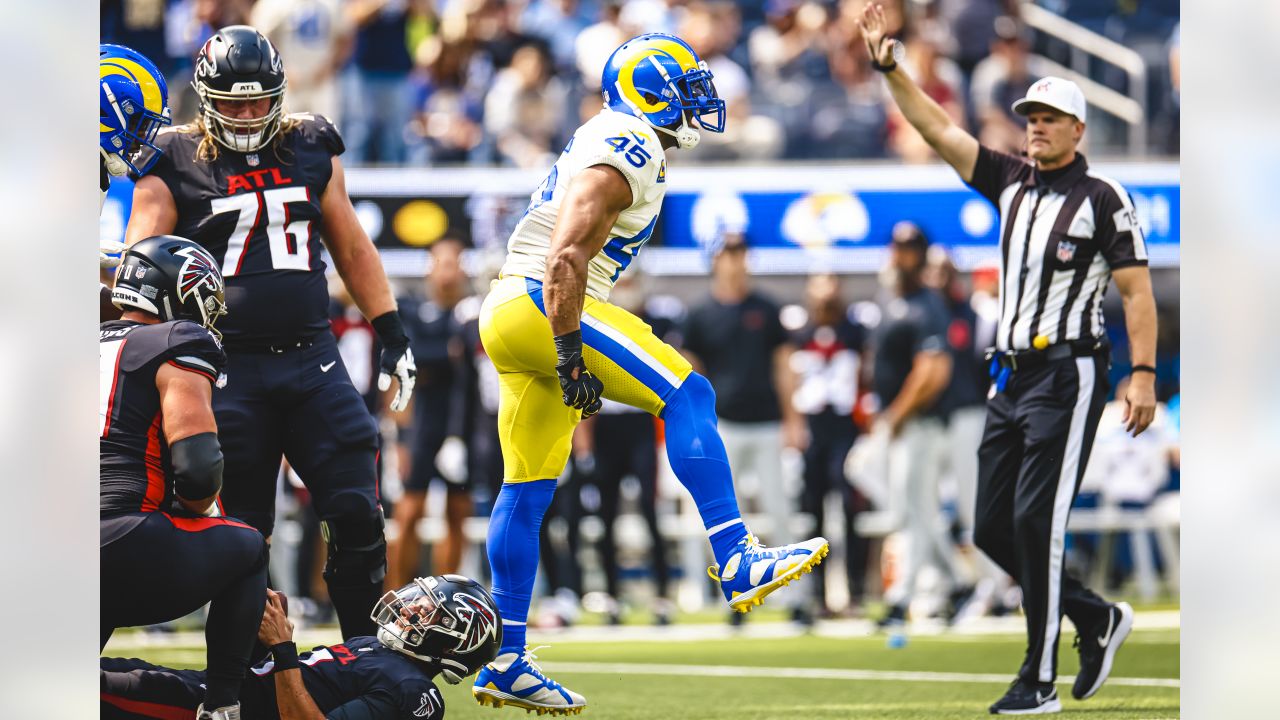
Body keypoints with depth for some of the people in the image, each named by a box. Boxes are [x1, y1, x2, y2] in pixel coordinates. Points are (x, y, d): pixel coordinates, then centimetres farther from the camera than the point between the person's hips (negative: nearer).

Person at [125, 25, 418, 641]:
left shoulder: (311, 149, 11)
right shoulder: (177, 163, 1)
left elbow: (351, 247, 19)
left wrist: (391, 332, 16)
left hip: (312, 357, 3)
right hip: (230, 365, -3)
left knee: (356, 513, -4)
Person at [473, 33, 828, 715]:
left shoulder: (612, 143, 20)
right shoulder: (626, 149, -13)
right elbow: (568, 256, -22)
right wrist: (570, 353, -23)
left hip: (508, 322, 11)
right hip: (540, 305, -11)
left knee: (528, 487, 9)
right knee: (687, 396, -14)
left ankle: (503, 663, 11)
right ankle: (736, 564, -19)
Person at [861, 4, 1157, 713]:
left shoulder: (1104, 199, -5)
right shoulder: (1012, 182, 12)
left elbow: (1137, 291, -7)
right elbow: (939, 130, 8)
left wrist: (1143, 374, -15)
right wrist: (891, 68, -3)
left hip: (1067, 375, -7)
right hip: (1010, 377, 7)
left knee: (1036, 522, -12)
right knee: (993, 529, 6)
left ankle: (1040, 681, -6)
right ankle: (1097, 620, 24)